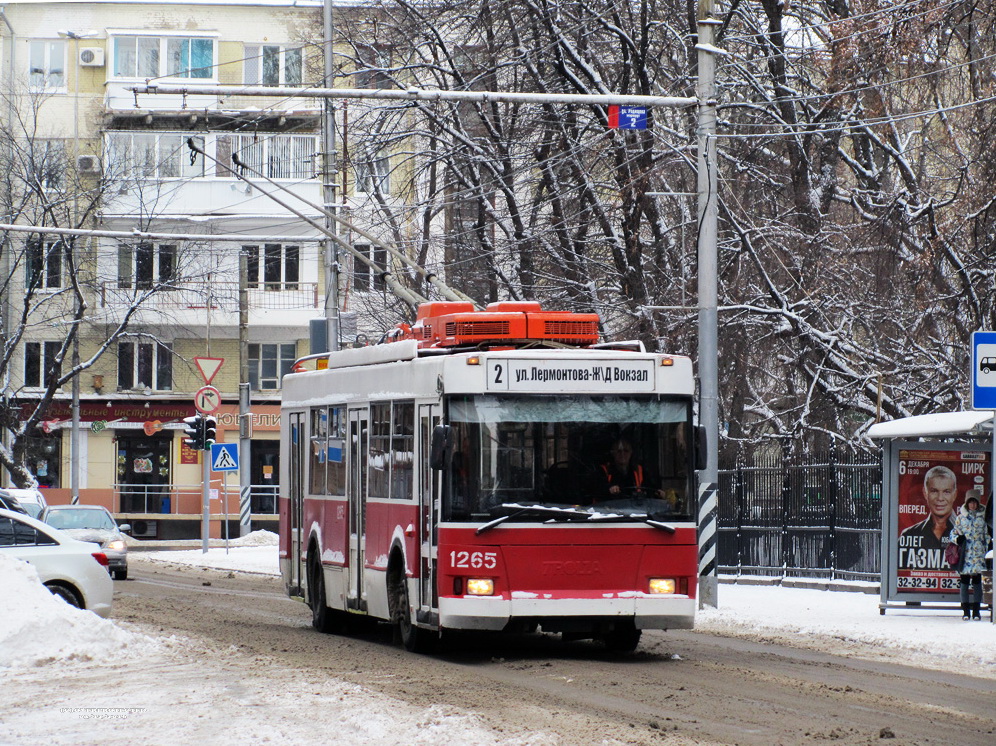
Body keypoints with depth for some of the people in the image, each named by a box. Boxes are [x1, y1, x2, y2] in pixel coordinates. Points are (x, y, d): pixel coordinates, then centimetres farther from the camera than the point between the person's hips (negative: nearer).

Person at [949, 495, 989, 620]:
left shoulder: (982, 517, 11)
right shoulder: (960, 517, 8)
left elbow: (987, 534, 17)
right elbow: (954, 532, 13)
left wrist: (987, 547, 6)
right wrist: (957, 538, -8)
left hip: (979, 552, 1)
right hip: (965, 552, -1)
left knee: (977, 582, -1)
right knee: (964, 582, -1)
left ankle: (976, 611, 4)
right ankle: (966, 611, 6)